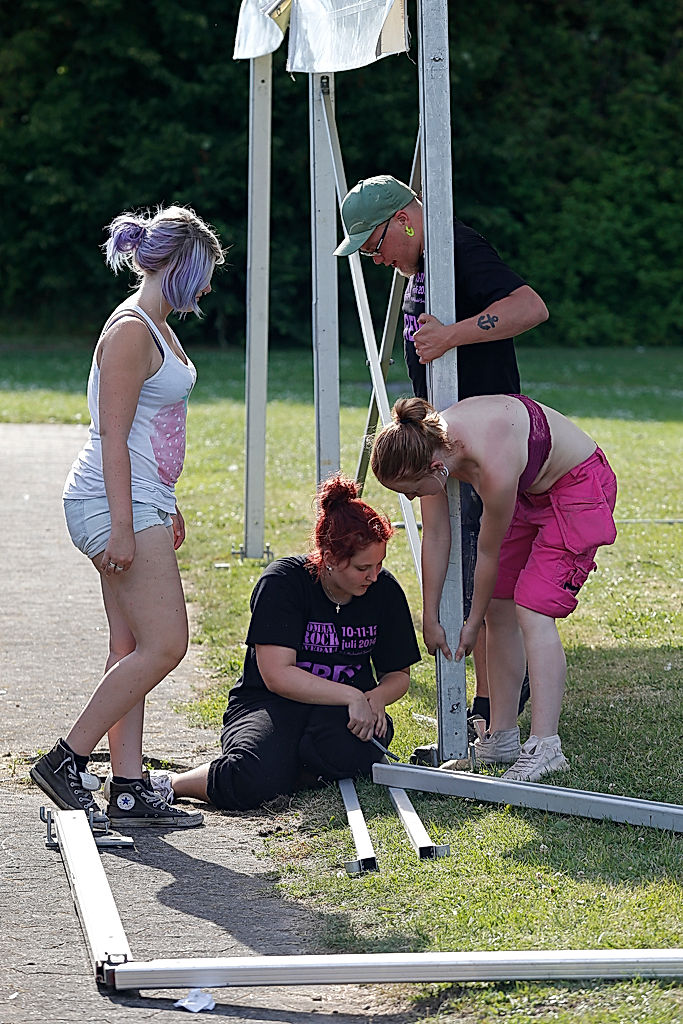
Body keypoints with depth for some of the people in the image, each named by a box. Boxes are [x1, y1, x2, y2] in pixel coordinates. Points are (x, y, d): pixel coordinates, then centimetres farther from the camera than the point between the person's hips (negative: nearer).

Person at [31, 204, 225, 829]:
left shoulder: (158, 329, 18)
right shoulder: (130, 332, -14)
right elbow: (113, 438, -18)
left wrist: (167, 507, 28)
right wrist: (124, 527, -22)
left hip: (141, 501, 10)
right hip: (114, 504, -10)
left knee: (133, 649, 7)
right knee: (164, 644, -13)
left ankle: (129, 791, 6)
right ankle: (66, 762, -7)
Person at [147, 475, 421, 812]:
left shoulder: (384, 590, 1)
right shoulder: (283, 581, -12)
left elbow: (398, 674, 12)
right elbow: (277, 675, -20)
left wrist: (376, 697, -12)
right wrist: (352, 696, -27)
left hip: (344, 711, 3)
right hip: (268, 706, -3)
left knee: (350, 746, -37)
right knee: (251, 783, -36)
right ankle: (171, 783, -7)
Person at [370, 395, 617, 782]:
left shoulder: (495, 470, -39)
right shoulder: (429, 444, -18)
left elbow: (489, 552, -23)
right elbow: (435, 535, -7)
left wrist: (474, 622, -8)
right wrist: (431, 619, -2)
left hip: (579, 485, -8)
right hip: (531, 491, 8)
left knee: (532, 611, -18)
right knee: (499, 610, 6)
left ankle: (545, 747, -23)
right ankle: (502, 739, 14)